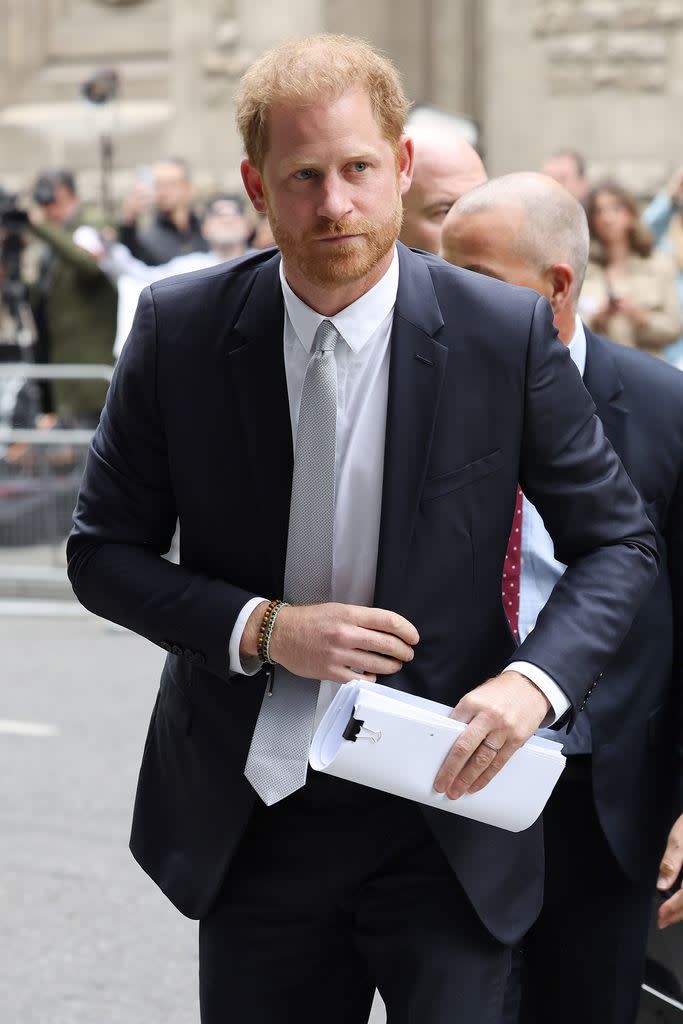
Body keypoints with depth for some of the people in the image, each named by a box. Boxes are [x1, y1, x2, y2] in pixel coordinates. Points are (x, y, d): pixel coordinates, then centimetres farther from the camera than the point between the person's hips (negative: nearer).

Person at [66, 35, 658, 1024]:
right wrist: (261, 628, -16)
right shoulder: (179, 330, -6)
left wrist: (535, 679, -18)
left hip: (441, 816, -1)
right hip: (250, 821, 2)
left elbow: (619, 541, 0)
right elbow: (104, 551, 0)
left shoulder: (508, 333, -9)